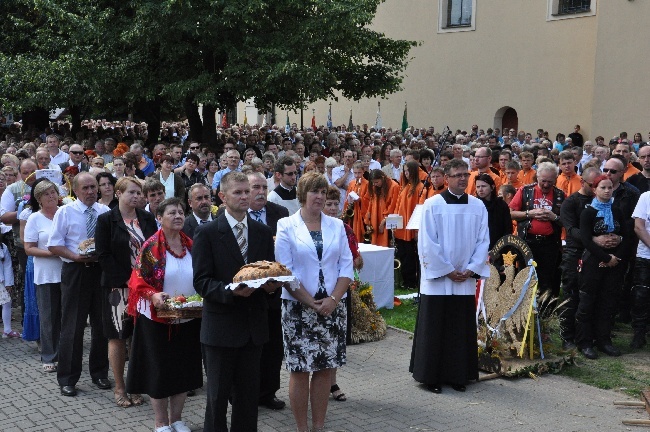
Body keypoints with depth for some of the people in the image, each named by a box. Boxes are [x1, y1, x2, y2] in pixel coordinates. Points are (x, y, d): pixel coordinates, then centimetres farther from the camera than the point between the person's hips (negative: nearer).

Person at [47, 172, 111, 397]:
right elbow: (54, 245, -4)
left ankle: (99, 373, 28)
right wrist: (76, 257, -18)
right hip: (75, 271, -3)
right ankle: (67, 379, 14)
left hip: (101, 270, 3)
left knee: (102, 323, 12)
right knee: (72, 326, 2)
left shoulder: (105, 212, 3)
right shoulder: (65, 212, -4)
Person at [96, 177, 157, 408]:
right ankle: (119, 388, 13)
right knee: (118, 337, 3)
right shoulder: (106, 220, -3)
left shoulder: (147, 218, 8)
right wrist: (125, 280, -13)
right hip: (118, 287, -3)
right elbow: (104, 255, -8)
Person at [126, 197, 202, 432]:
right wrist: (153, 295, -26)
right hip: (158, 319, -4)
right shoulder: (151, 246, -9)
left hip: (188, 319, 4)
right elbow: (138, 280, -10)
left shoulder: (191, 245, 4)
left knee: (185, 369, 10)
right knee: (159, 369, 5)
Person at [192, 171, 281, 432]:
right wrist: (230, 291, -26)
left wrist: (271, 284, -10)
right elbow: (201, 281, -11)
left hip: (254, 326, 4)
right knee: (218, 394, 7)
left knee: (249, 394, 13)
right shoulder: (207, 232, -7)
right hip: (221, 326, -4)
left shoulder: (263, 232, 7)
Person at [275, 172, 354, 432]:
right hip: (298, 308, -3)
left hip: (332, 308, 3)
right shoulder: (287, 226, -2)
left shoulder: (336, 225, 8)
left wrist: (333, 299, -9)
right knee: (300, 369, 1)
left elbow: (347, 266, 5)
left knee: (325, 368, 7)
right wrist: (311, 303, -12)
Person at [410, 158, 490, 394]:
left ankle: (458, 375, 20)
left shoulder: (478, 206, 4)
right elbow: (427, 243, -9)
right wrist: (447, 270, -10)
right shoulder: (433, 205, -7)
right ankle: (431, 376, 13)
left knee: (462, 328, 8)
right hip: (437, 279, -3)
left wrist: (471, 269, -5)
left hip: (466, 280, 3)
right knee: (434, 328, 2)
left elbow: (483, 240, 6)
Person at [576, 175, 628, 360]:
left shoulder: (617, 212, 10)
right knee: (587, 303, -1)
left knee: (608, 303, 8)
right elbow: (586, 240, -12)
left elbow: (625, 237, 7)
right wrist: (606, 258, -15)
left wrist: (617, 257, -9)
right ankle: (584, 343, 6)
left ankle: (604, 340, 16)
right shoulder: (588, 212, -4)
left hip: (614, 263, 4)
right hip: (593, 263, -4)